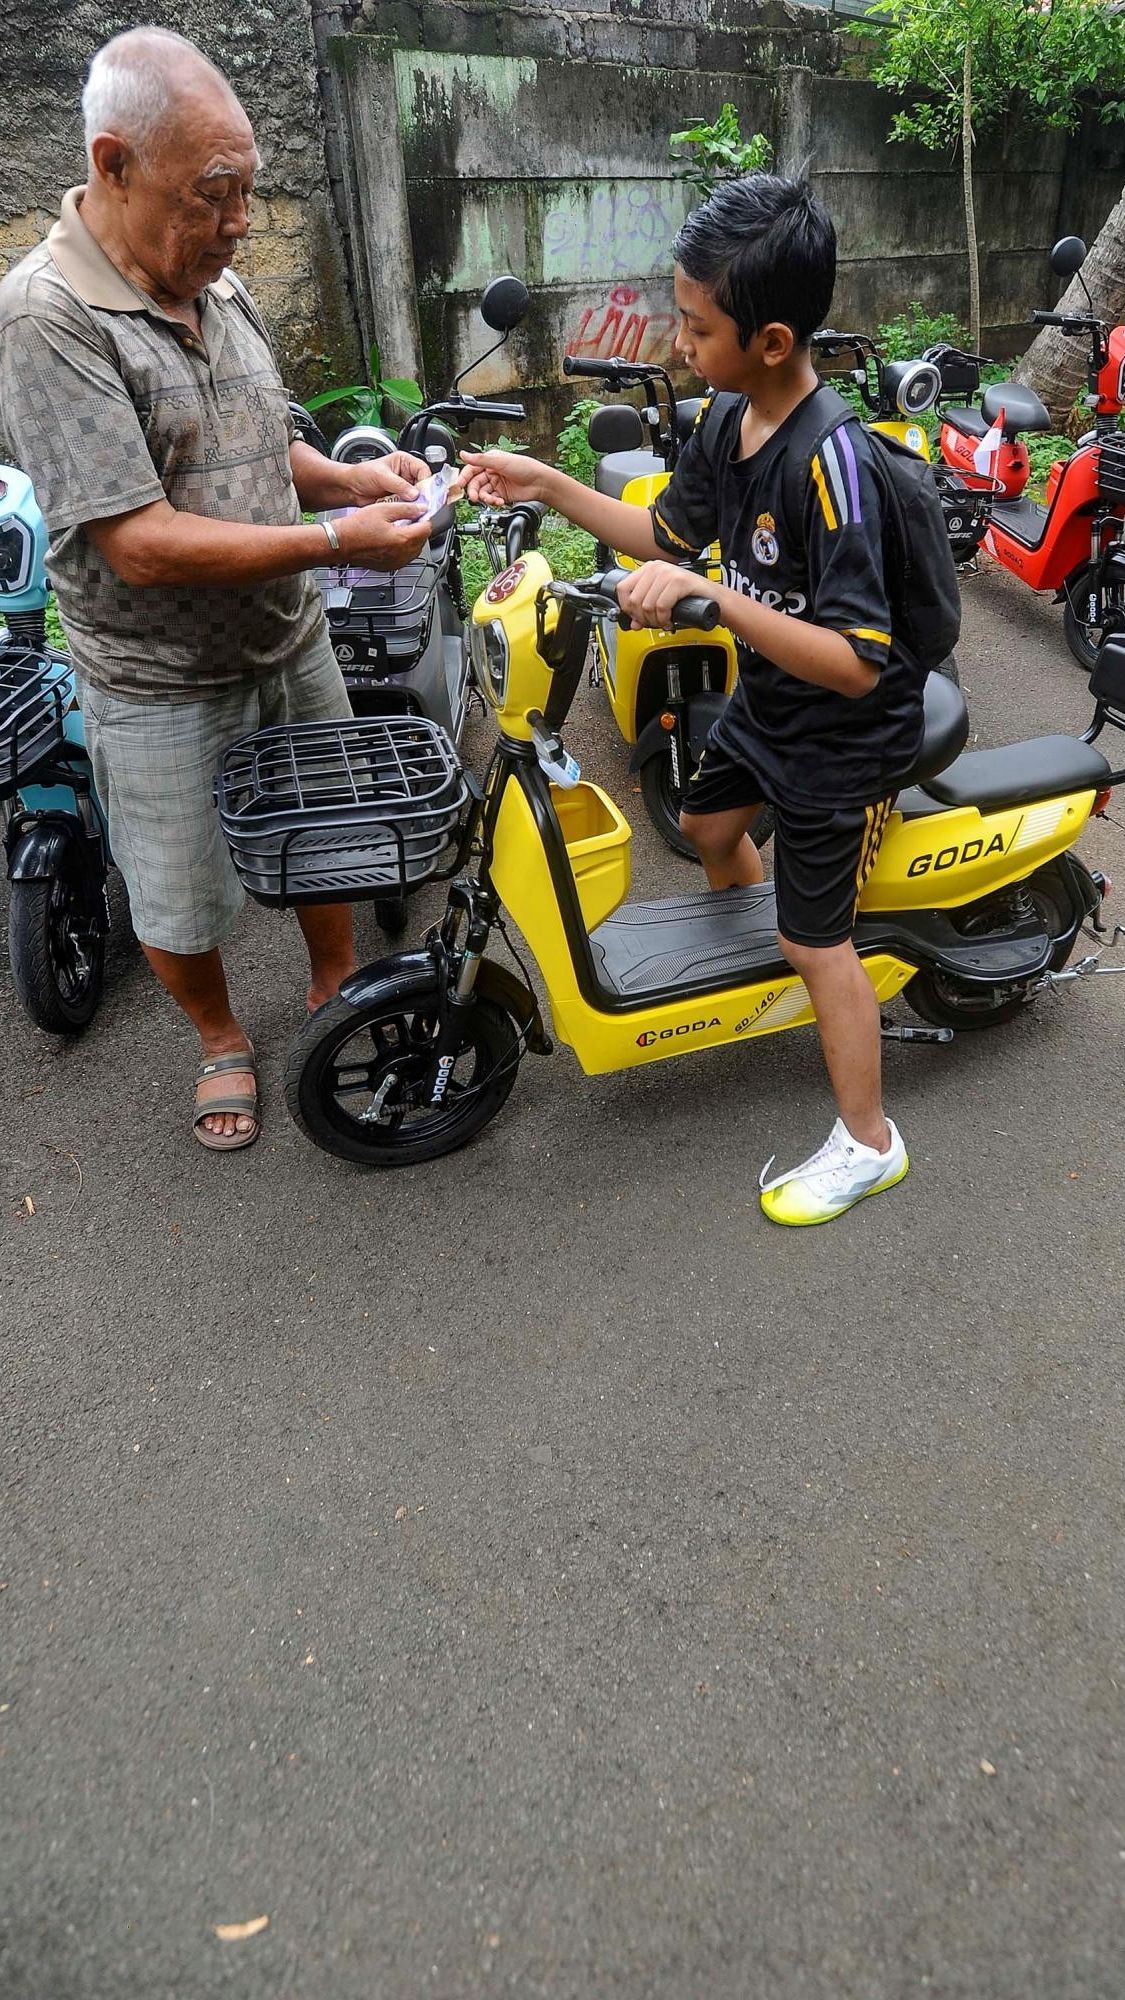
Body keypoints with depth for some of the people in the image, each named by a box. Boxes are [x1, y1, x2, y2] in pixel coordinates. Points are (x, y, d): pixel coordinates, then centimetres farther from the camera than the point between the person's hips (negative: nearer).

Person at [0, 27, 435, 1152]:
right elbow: (142, 546, -27)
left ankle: (338, 991, 45)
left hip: (292, 647, 7)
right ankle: (221, 1038, 36)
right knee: (181, 905, 9)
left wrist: (350, 478, -4)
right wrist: (337, 542, -25)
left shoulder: (218, 287, 4)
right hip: (166, 689, -7)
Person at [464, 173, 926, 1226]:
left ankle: (868, 1141, 19)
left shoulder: (831, 460, -31)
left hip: (844, 736, -8)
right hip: (765, 702, 9)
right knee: (707, 823, 29)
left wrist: (711, 594, -39)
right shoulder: (726, 418, -4)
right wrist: (547, 485, 1)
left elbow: (855, 662, -35)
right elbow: (671, 532, 11)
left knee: (814, 938, -1)